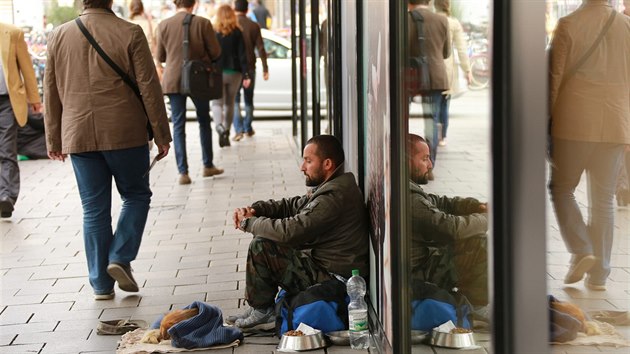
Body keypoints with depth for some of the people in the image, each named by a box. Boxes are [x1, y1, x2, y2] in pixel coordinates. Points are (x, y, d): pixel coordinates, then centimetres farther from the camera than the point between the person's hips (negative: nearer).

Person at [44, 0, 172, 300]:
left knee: (93, 210, 9)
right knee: (136, 196, 16)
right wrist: (161, 135, 2)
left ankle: (101, 284, 12)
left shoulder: (58, 36, 3)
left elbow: (51, 93, 9)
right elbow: (149, 88, -7)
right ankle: (120, 258, 1)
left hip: (79, 137, 3)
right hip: (125, 134, -3)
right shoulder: (130, 33, -8)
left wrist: (54, 140, 18)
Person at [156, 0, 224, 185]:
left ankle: (183, 172, 0)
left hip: (173, 81, 0)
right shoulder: (202, 23, -9)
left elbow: (160, 57, 2)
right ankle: (208, 166, 25)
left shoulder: (164, 25, -5)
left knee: (178, 126, 5)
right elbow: (215, 52, -4)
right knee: (204, 121, 18)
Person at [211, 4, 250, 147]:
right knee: (229, 103, 15)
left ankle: (220, 127, -27)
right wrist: (246, 75, -4)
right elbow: (242, 55, -4)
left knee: (217, 103, 0)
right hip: (234, 73, 2)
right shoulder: (237, 33, -1)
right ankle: (226, 133, 17)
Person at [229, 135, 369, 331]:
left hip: (332, 277, -11)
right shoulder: (331, 186, 11)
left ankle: (261, 311, 1)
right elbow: (293, 205, 17)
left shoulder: (333, 196, -24)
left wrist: (248, 223, -13)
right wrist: (255, 209, 0)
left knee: (261, 247, -15)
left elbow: (290, 231, -28)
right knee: (265, 240, 18)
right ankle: (259, 308, 17)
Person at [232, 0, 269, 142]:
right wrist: (265, 68, 1)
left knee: (234, 100, 0)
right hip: (250, 67, 2)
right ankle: (248, 128, 24)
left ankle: (239, 130, -14)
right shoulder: (254, 26, 0)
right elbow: (260, 48, -2)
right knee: (249, 99, 16)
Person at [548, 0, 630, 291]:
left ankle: (580, 251, -3)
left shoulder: (568, 25, -8)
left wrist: (547, 117, 4)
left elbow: (555, 77, -6)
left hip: (575, 122, -3)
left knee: (561, 188, 15)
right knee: (603, 200, 10)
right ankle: (599, 274, 11)